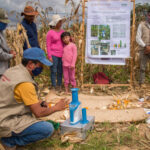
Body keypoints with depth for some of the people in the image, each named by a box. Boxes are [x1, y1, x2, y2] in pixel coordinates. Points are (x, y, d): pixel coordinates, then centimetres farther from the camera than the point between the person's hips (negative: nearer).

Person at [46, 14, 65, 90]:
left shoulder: (62, 31, 11)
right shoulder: (50, 33, -3)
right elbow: (48, 45, -4)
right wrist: (49, 56, -10)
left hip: (62, 55, 5)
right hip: (54, 55, -5)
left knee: (60, 71, 8)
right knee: (54, 71, -1)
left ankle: (59, 86, 18)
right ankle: (54, 86, 8)